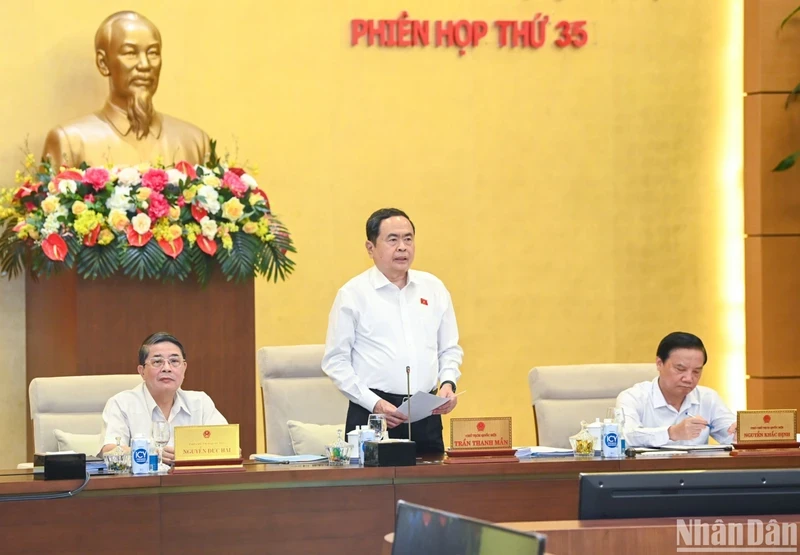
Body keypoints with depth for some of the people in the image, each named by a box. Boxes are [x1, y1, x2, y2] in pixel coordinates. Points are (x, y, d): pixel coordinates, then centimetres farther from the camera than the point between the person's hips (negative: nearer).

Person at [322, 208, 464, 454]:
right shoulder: (353, 294, 1)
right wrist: (375, 404, -11)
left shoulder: (434, 289, 13)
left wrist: (448, 383, -1)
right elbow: (336, 360, -2)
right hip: (371, 414, -3)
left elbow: (450, 349, 20)